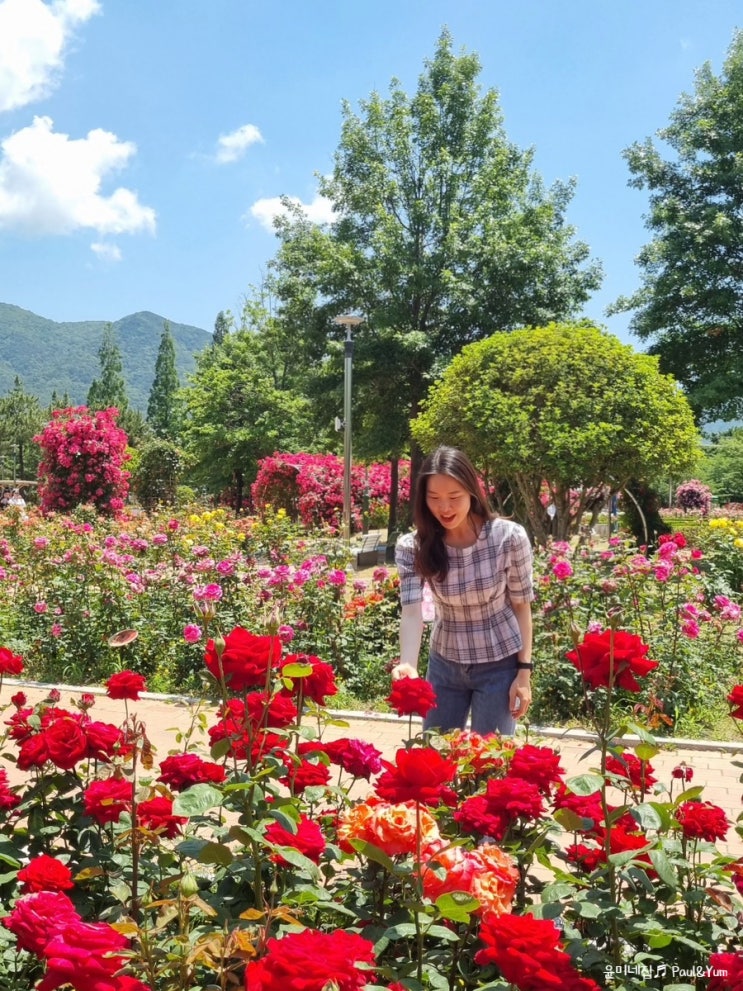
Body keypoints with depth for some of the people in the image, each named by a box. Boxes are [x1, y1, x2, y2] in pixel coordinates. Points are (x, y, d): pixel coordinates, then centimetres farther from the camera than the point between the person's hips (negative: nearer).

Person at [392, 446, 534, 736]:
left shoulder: (509, 537, -18)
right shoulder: (413, 547, -14)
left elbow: (521, 605, -8)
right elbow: (411, 611, -24)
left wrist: (524, 672, -9)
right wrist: (408, 665, -42)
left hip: (499, 665, -2)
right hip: (445, 664, 3)